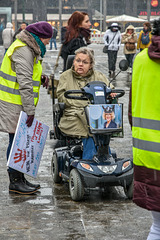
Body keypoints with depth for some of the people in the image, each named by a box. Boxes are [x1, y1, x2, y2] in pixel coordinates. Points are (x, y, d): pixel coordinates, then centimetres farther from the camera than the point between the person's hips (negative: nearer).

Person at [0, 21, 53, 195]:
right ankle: (15, 182, 2)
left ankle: (19, 179, 20)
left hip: (19, 103, 10)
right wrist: (30, 110, -25)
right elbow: (24, 82, -23)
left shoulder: (29, 49, 17)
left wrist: (40, 77, 5)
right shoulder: (23, 51, -17)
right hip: (14, 104, -10)